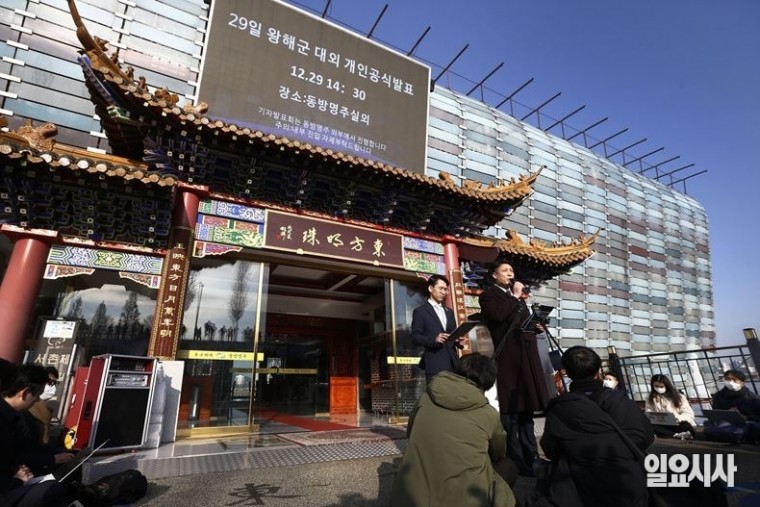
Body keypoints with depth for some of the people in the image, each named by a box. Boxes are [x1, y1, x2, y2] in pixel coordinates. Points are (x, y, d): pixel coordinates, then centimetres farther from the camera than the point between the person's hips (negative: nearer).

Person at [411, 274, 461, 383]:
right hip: (435, 363, -5)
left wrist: (458, 340, 0)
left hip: (452, 361, 5)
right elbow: (415, 337, -5)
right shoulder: (420, 311, 3)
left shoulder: (449, 311, 22)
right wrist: (434, 339, -21)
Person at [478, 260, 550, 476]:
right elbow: (497, 315, -18)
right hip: (507, 357, -8)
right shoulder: (488, 295, 0)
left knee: (526, 409, 12)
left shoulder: (517, 297, 23)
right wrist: (515, 297, -9)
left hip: (525, 356, 8)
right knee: (510, 411, -4)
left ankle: (530, 457, 21)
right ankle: (517, 461, 3)